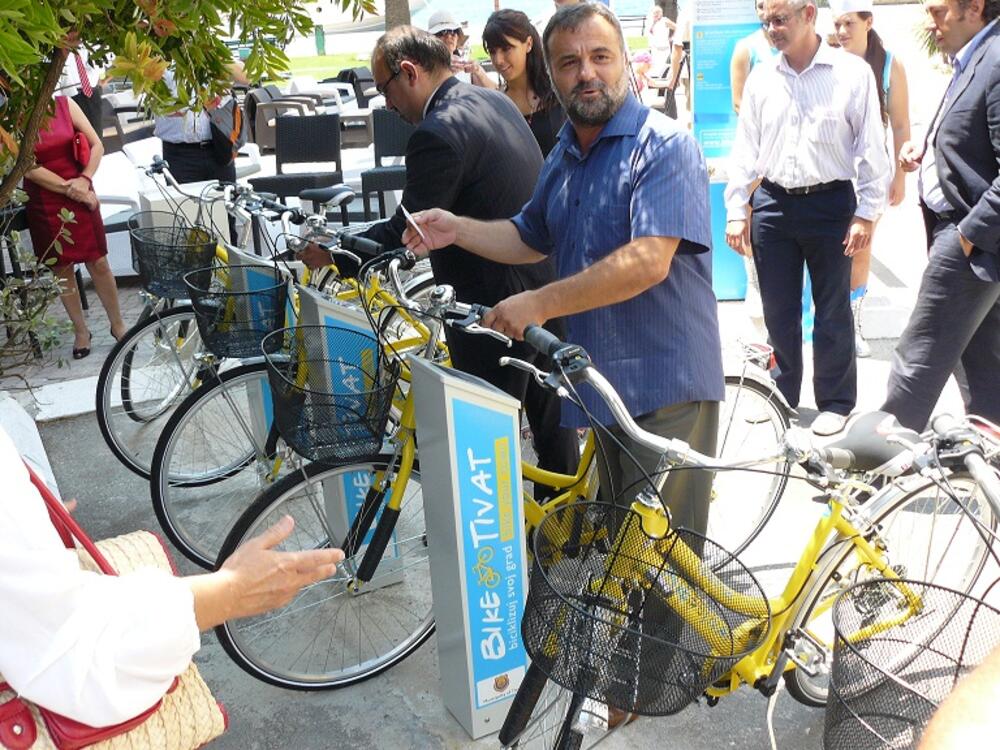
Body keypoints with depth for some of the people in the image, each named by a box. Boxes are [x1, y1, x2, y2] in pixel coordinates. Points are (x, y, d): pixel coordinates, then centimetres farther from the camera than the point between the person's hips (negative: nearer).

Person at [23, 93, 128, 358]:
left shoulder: (65, 105, -2)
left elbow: (97, 145, 0)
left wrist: (85, 179, -13)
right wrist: (68, 189, -15)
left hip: (81, 195, 1)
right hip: (44, 204, -1)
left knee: (98, 263, 4)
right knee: (62, 269, 9)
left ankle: (117, 324, 20)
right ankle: (80, 330, 23)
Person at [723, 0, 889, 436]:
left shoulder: (852, 73, -4)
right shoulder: (761, 78, 6)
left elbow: (871, 149, -3)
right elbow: (746, 150, 9)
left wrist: (867, 213, -6)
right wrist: (736, 211, 5)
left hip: (831, 204, -3)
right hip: (773, 204, 3)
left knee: (833, 310, 6)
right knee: (778, 310, 10)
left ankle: (835, 402, 21)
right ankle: (783, 394, 28)